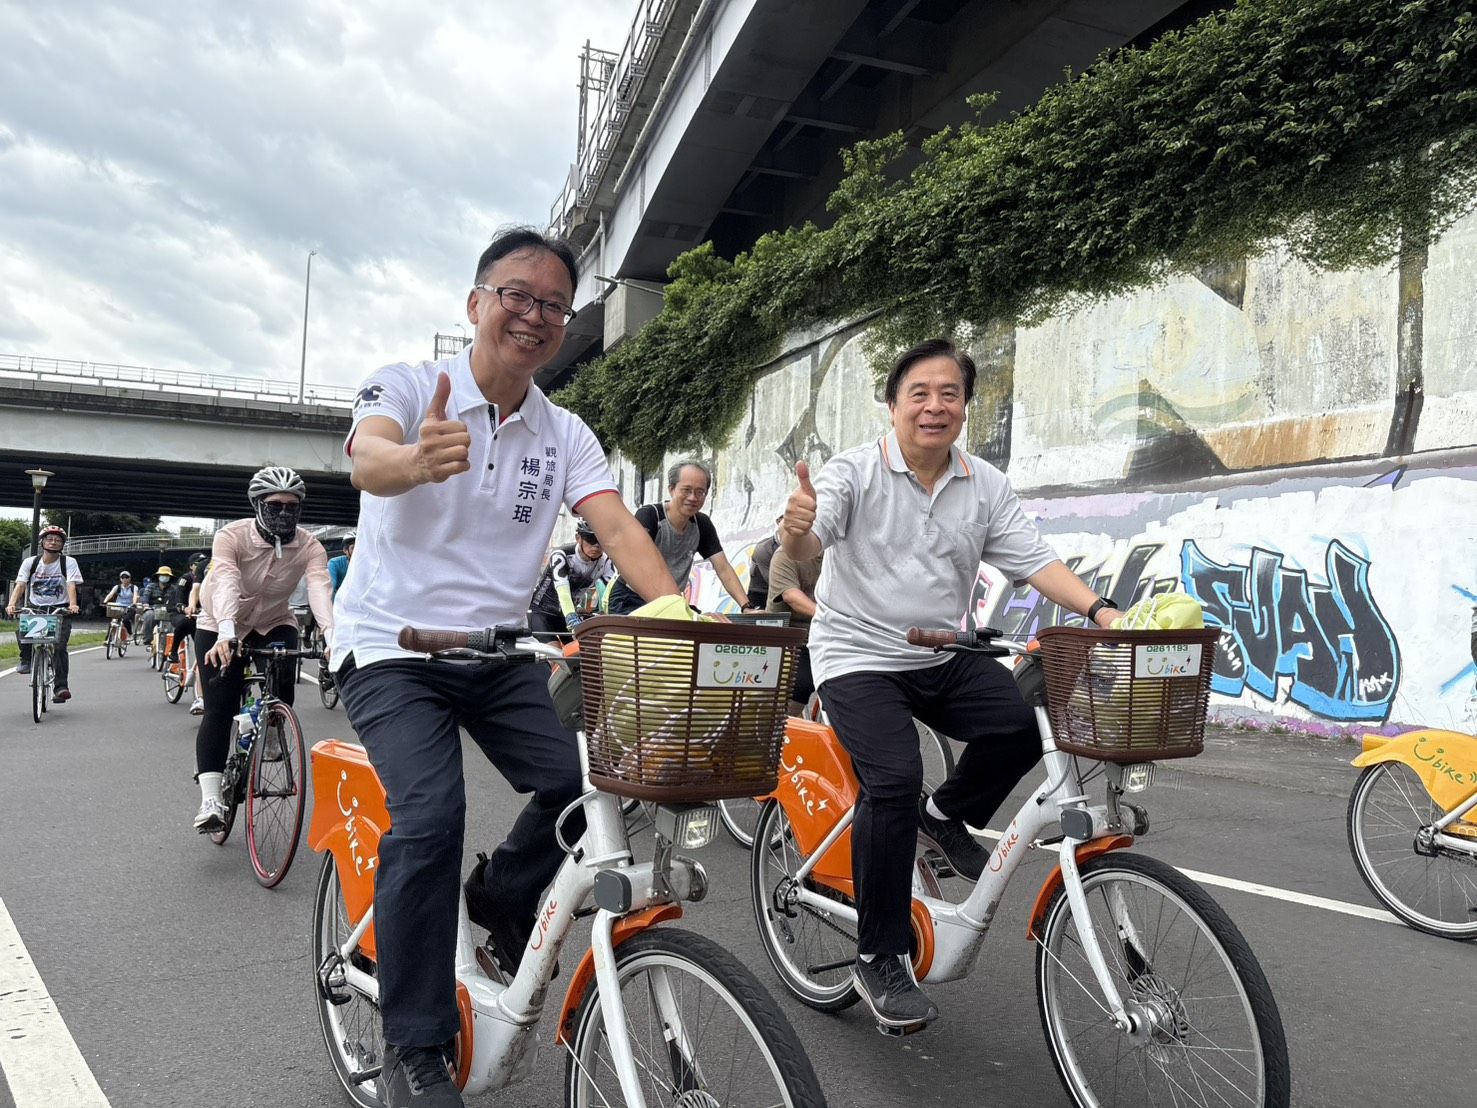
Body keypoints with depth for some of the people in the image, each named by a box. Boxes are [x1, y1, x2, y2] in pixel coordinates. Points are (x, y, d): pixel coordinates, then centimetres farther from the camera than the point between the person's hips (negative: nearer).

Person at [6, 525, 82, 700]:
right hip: (35, 607, 2)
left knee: (59, 647, -15)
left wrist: (72, 605, -33)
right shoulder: (30, 562, 3)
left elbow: (71, 585, -15)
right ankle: (26, 658, -2)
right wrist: (12, 604, -25)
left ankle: (60, 687, -10)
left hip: (60, 609, -2)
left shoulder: (69, 562, -3)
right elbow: (20, 585, -7)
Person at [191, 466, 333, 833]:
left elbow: (320, 587, -37)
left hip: (274, 624, 2)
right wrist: (226, 633, -58)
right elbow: (226, 583, -40)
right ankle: (210, 800, -9)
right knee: (219, 709, -12)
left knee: (282, 692, -21)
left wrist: (332, 635, -56)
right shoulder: (232, 536, -24)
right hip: (221, 627, -2)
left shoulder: (309, 547, -20)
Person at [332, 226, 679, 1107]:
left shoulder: (565, 434, 5)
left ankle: (503, 899, 18)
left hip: (500, 651, 4)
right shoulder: (407, 386, -5)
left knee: (583, 783, -15)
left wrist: (676, 611, -28)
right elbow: (367, 459, -26)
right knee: (430, 813, -23)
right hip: (394, 645, -4)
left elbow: (617, 525, -10)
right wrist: (418, 460, -51)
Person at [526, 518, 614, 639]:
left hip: (568, 611, 5)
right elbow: (563, 593, -42)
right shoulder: (561, 555, -30)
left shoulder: (605, 562, -16)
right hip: (541, 610, -5)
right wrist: (573, 622, -57)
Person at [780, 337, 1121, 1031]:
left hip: (944, 659, 5)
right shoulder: (855, 472, -8)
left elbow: (1034, 560, 0)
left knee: (1026, 721, -20)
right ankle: (879, 960, -5)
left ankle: (947, 816, 10)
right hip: (859, 657, -4)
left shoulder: (985, 487, 6)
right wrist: (798, 527, -47)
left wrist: (1098, 611, -16)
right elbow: (807, 545, -22)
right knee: (894, 779, -24)